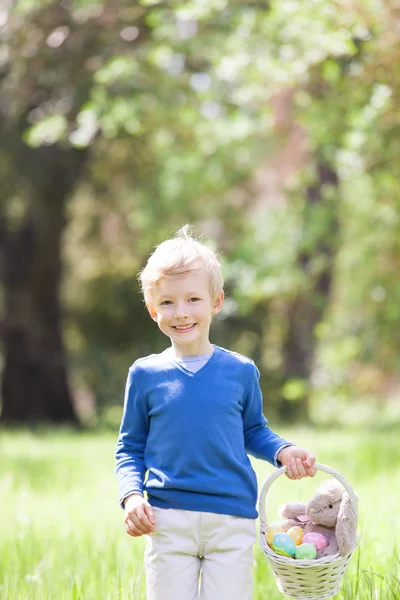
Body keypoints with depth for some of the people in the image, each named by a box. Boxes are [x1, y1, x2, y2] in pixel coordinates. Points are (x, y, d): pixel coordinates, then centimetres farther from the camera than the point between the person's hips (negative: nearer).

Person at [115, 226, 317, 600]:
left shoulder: (241, 372, 6)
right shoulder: (145, 375, 5)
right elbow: (130, 449, 11)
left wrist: (283, 452, 0)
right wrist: (131, 496, -5)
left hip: (232, 522, 0)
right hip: (168, 520, 0)